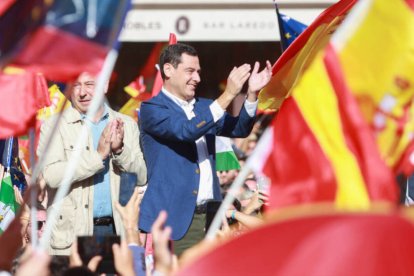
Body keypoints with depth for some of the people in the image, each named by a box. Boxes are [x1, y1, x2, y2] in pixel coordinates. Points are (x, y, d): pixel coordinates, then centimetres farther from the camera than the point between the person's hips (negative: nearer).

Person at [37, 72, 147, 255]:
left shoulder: (126, 125, 11)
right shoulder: (55, 126, 1)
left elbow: (141, 177, 6)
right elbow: (50, 175, -14)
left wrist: (120, 150, -11)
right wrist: (98, 155, -18)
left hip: (117, 229, 3)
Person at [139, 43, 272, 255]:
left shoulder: (204, 107, 19)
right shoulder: (151, 110, -4)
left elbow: (239, 130, 11)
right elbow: (186, 130, -19)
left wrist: (252, 93, -5)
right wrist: (227, 95, -19)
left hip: (210, 215, 6)